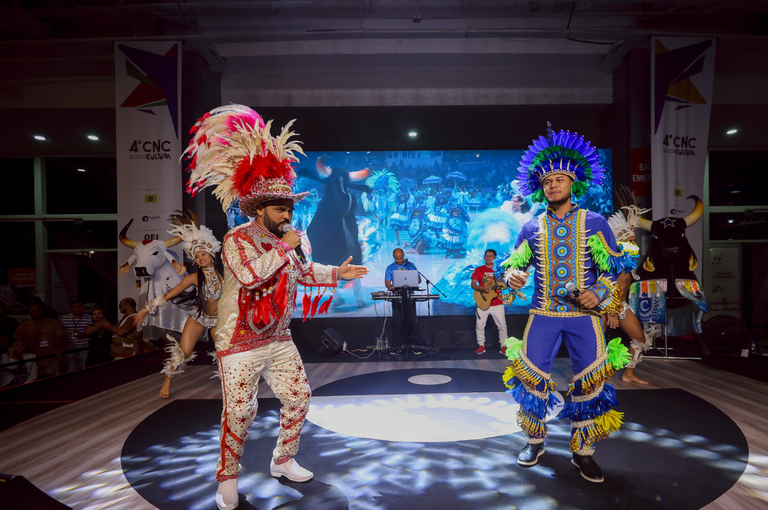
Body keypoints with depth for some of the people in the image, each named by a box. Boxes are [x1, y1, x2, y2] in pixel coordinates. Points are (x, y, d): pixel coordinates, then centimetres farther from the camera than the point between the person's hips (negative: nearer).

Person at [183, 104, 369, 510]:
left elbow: (303, 271, 23)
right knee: (239, 411, 0)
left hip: (278, 339, 7)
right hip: (240, 343, -7)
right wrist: (284, 247, -22)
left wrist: (336, 273, 12)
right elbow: (251, 275, -32)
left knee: (298, 396, 11)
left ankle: (283, 460, 31)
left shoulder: (282, 241, 8)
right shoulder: (237, 240, -14)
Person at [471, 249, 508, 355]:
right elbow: (473, 285, -1)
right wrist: (482, 288, -18)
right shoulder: (478, 270, 5)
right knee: (480, 325, 2)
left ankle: (503, 346, 14)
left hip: (497, 303, 0)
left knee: (502, 325, 0)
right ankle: (481, 345, 17)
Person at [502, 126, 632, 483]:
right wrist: (512, 277, -11)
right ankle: (535, 442, 23)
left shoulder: (594, 223, 3)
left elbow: (615, 267, 5)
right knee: (531, 376, 1)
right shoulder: (532, 228, 7)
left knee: (591, 381, -1)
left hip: (584, 314, -1)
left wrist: (599, 293, -14)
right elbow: (512, 264, 12)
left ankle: (583, 452, 18)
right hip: (543, 315, 1)